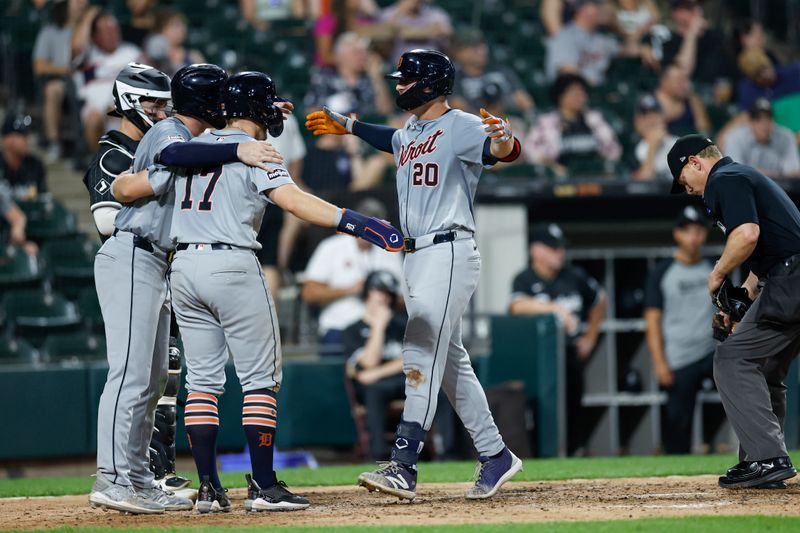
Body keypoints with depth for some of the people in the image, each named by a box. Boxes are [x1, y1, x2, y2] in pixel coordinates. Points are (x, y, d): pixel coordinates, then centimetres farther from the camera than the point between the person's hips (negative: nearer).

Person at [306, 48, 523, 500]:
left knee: (421, 356, -17)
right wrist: (348, 126, 47)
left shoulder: (460, 126, -11)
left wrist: (503, 140, -50)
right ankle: (496, 457, 19)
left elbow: (504, 151, -29)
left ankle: (404, 468, -23)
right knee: (450, 362, 12)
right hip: (417, 256, 9)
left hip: (450, 253, -9)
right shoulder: (407, 135, 16)